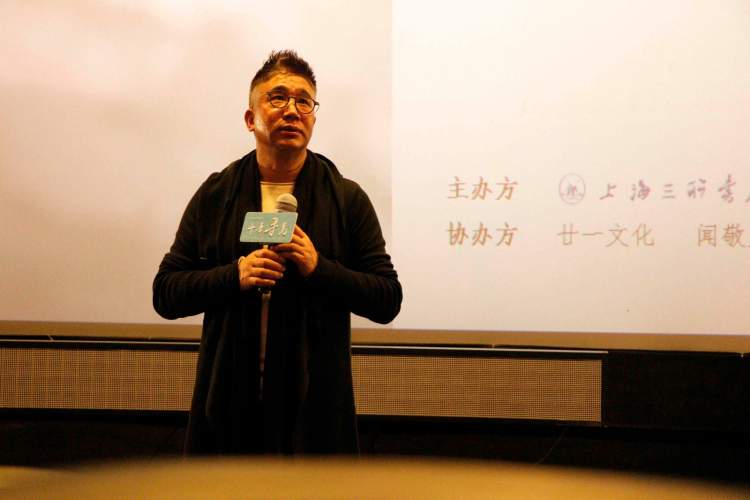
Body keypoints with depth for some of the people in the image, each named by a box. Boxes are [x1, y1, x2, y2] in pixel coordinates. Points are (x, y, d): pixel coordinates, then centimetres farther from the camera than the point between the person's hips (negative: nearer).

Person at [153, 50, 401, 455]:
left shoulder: (348, 199, 3)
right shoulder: (215, 194, 6)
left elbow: (388, 300, 0)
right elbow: (165, 294, 3)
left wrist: (319, 268, -15)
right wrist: (235, 275, -13)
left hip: (315, 402, -1)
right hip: (230, 399, 1)